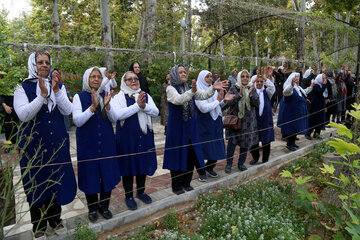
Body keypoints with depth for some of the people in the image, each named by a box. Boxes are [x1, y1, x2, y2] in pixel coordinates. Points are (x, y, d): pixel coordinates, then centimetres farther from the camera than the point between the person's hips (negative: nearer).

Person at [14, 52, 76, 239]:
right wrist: (42, 95, -24)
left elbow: (67, 111, -9)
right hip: (34, 144, -2)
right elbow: (23, 115, -16)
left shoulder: (59, 86, 4)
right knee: (37, 183, 8)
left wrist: (56, 90, -20)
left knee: (57, 180, 12)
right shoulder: (22, 88, -3)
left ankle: (55, 219, 34)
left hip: (57, 142, 3)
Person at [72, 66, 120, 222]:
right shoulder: (79, 97, -4)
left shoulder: (106, 95, 4)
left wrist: (107, 105, -20)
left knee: (107, 174, 8)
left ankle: (104, 206, 29)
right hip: (88, 143, -2)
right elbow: (77, 121, -13)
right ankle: (92, 208, 28)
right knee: (90, 175, 7)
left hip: (106, 142, 3)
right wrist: (93, 107, -25)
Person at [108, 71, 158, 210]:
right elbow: (118, 115, -20)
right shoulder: (118, 97, -3)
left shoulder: (146, 96, 8)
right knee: (128, 165, 6)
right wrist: (137, 105, -24)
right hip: (127, 137, -3)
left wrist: (144, 105, -22)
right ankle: (128, 196, 25)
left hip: (144, 136, 4)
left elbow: (156, 112, -4)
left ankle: (140, 192, 34)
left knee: (143, 164, 13)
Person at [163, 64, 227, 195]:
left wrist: (213, 88, -23)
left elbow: (203, 95, -5)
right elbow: (178, 100, -28)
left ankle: (186, 183, 28)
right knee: (178, 155, 1)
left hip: (190, 127, 6)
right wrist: (192, 91, -43)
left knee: (190, 155, 11)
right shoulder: (170, 88, -7)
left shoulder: (190, 88, 10)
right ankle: (176, 186, 17)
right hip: (177, 128, -6)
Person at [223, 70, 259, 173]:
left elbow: (257, 104, -2)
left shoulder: (252, 89, 6)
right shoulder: (233, 89, -2)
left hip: (248, 120, 3)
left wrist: (251, 94, -18)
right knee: (232, 142, -9)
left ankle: (241, 163, 25)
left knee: (246, 143, 8)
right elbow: (229, 103, -13)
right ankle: (229, 164, 6)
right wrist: (240, 94, -22)